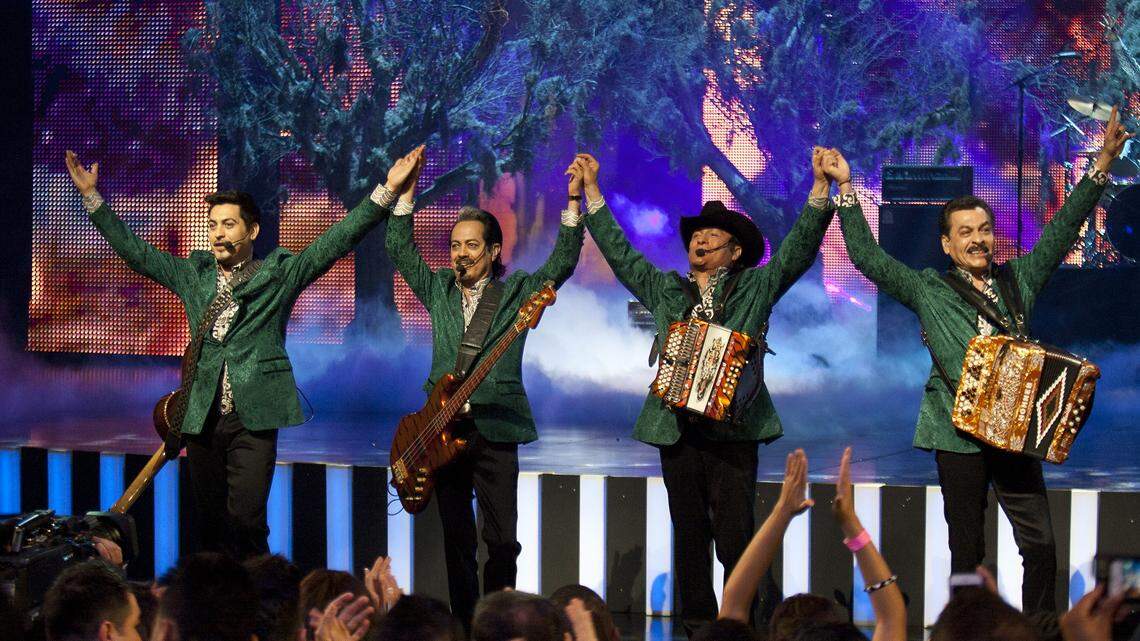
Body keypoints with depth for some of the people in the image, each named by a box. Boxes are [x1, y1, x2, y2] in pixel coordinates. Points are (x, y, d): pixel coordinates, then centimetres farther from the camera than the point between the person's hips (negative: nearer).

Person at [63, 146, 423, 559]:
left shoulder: (279, 274, 5)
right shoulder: (192, 274, 14)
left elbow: (336, 241, -2)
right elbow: (134, 250, 16)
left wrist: (387, 191, -11)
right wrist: (91, 196, 12)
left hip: (253, 418, -4)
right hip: (202, 417, 4)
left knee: (245, 520, -15)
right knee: (211, 527, 6)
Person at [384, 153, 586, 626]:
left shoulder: (517, 292, 4)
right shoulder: (438, 290, 12)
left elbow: (561, 264, -6)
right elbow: (400, 250, 9)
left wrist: (573, 205, -16)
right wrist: (406, 192, 1)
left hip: (495, 428, -3)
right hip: (443, 425, 3)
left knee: (503, 540, -7)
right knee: (457, 540, 6)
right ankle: (463, 622, 11)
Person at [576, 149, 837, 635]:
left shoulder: (755, 288, 9)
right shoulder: (664, 290, 17)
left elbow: (798, 248, 0)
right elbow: (618, 252, 21)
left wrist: (820, 186, -11)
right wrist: (592, 192, 20)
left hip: (732, 429, -3)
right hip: (675, 427, 4)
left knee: (736, 537, -9)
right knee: (689, 536, 6)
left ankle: (760, 624, 2)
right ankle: (698, 626, 11)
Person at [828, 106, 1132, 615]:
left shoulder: (1018, 281, 11)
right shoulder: (928, 290, 5)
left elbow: (1062, 230, 8)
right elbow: (867, 256, 2)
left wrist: (1102, 165, 1)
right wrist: (845, 188, -2)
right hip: (958, 434, -2)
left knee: (1040, 545, -3)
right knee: (967, 551, 4)